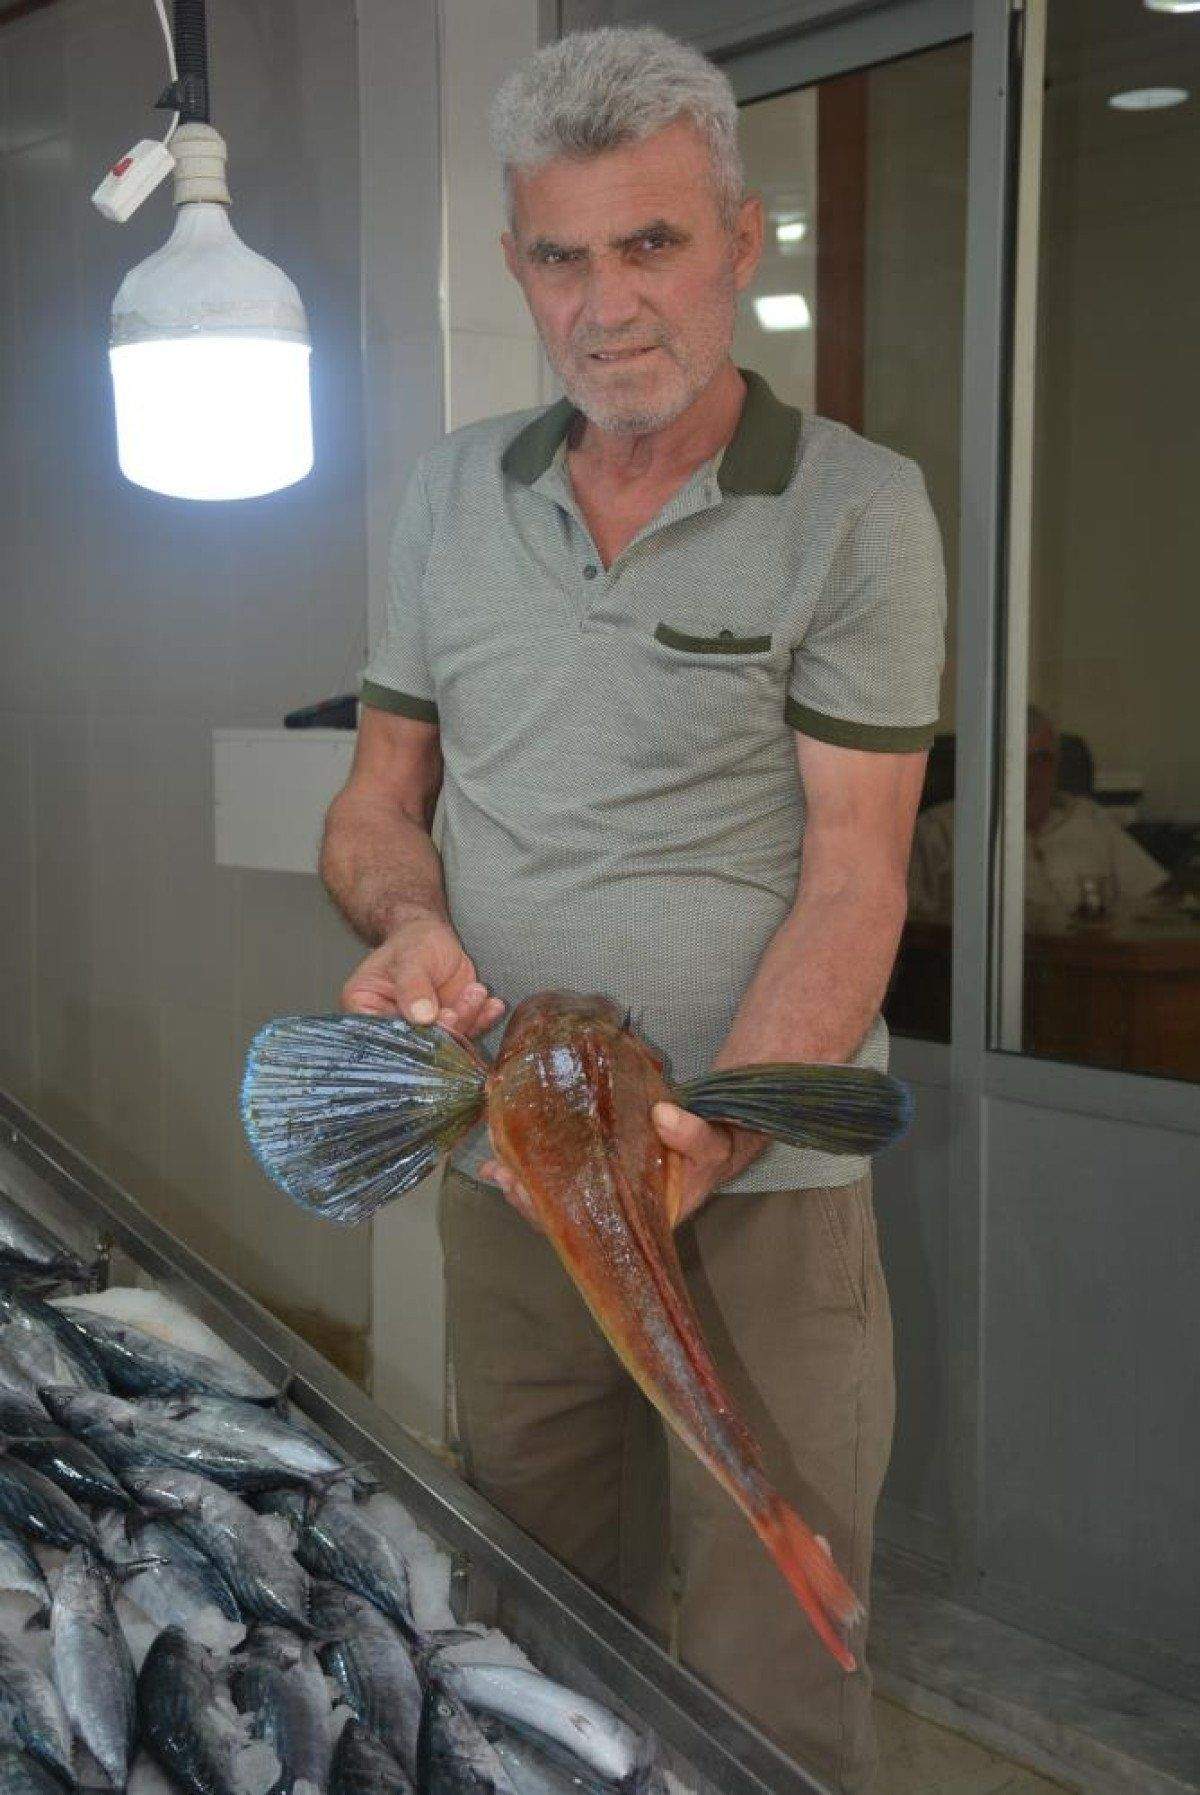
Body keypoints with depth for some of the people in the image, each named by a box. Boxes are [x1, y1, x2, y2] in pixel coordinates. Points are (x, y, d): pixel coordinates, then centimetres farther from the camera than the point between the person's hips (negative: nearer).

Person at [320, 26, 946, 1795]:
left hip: (762, 1193, -4)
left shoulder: (856, 509, -7)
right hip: (508, 1178, 5)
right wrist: (410, 922, -11)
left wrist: (706, 1136, -25)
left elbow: (853, 879, -11)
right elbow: (378, 802, 13)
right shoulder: (454, 492, 7)